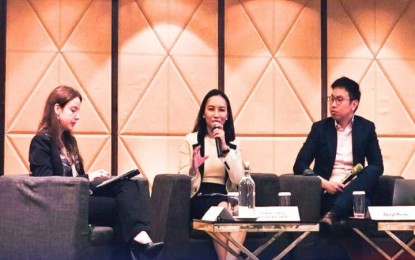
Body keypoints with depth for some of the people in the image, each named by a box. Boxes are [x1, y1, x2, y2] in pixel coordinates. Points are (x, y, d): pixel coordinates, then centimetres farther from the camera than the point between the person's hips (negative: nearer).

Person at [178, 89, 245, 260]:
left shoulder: (233, 143, 13)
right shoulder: (191, 140, 6)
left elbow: (238, 180, -2)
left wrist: (224, 147, -10)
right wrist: (193, 169, -21)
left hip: (225, 198, 2)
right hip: (199, 199, -2)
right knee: (222, 210, -34)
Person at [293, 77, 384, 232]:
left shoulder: (366, 128, 10)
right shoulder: (320, 127, 7)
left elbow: (377, 167, 6)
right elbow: (300, 165, 1)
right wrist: (324, 183, -16)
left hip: (354, 190, 3)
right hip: (326, 194, -3)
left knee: (371, 172, -33)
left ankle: (331, 215, -47)